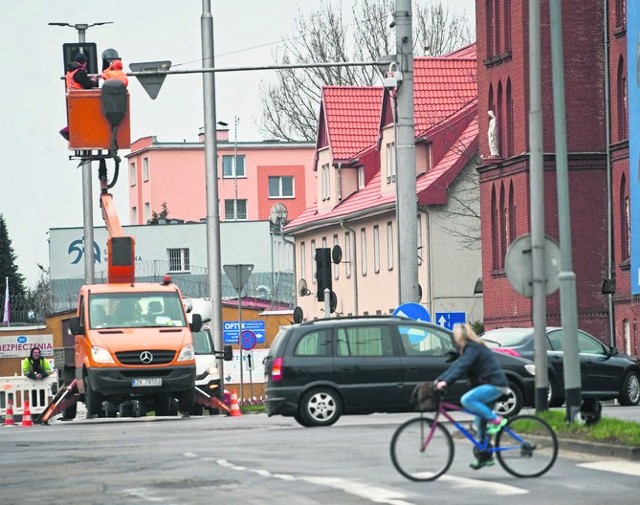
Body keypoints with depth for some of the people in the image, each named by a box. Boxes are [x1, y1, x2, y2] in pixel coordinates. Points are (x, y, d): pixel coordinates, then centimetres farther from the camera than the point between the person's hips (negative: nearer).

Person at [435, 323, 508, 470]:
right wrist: (439, 379, 7)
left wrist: (446, 381, -33)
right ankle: (485, 457, 16)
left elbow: (462, 367, -26)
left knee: (466, 400, -27)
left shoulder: (473, 348, -14)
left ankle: (496, 420, -19)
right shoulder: (470, 349, 16)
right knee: (480, 423, 11)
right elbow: (456, 366, 15)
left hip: (495, 385, -10)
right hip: (490, 385, 10)